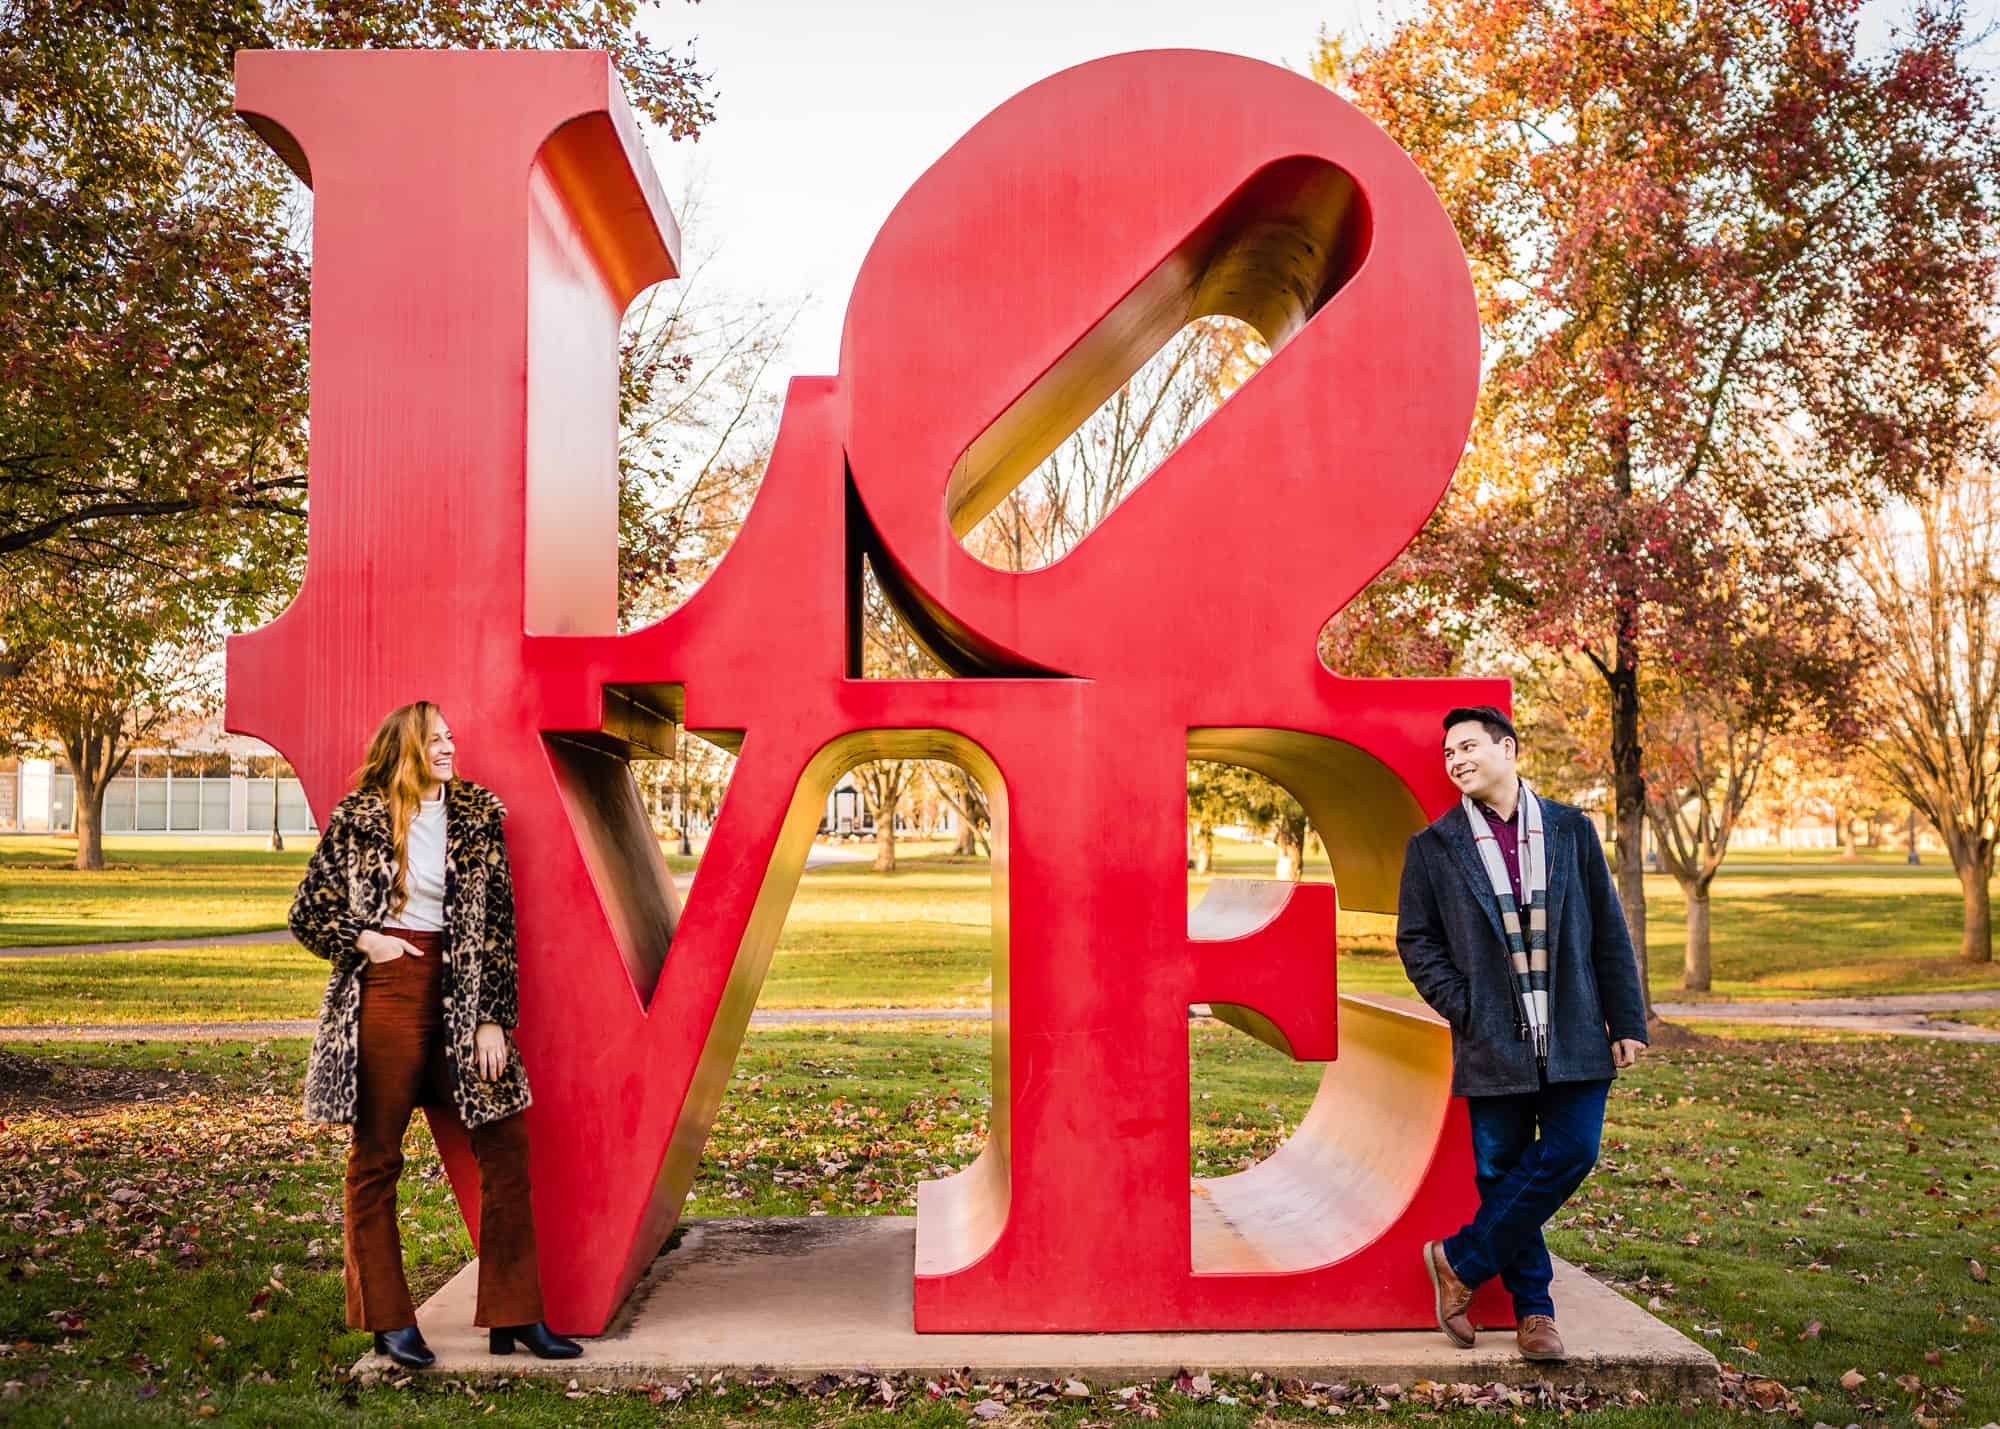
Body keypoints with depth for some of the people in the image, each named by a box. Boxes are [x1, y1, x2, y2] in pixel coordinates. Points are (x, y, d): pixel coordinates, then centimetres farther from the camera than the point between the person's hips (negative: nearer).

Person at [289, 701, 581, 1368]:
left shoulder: (478, 813, 5)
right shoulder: (357, 817, 1)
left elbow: (497, 921, 3)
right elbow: (307, 912, 7)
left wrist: (493, 1019, -2)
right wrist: (364, 941, -9)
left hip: (462, 993, 3)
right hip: (385, 991, -2)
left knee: (506, 1139, -3)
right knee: (376, 1156, 5)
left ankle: (513, 1317, 6)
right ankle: (388, 1320, 18)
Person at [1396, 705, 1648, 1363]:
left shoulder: (1571, 830, 7)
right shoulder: (1433, 846, 4)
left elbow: (1608, 931, 8)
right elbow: (1416, 940, 5)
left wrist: (1626, 1021, 4)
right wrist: (1464, 1009, -6)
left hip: (1574, 1038, 1)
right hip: (1493, 1042, -1)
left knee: (1571, 1153, -9)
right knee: (1502, 1172, 3)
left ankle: (1461, 1260, 8)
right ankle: (1532, 1308, 20)